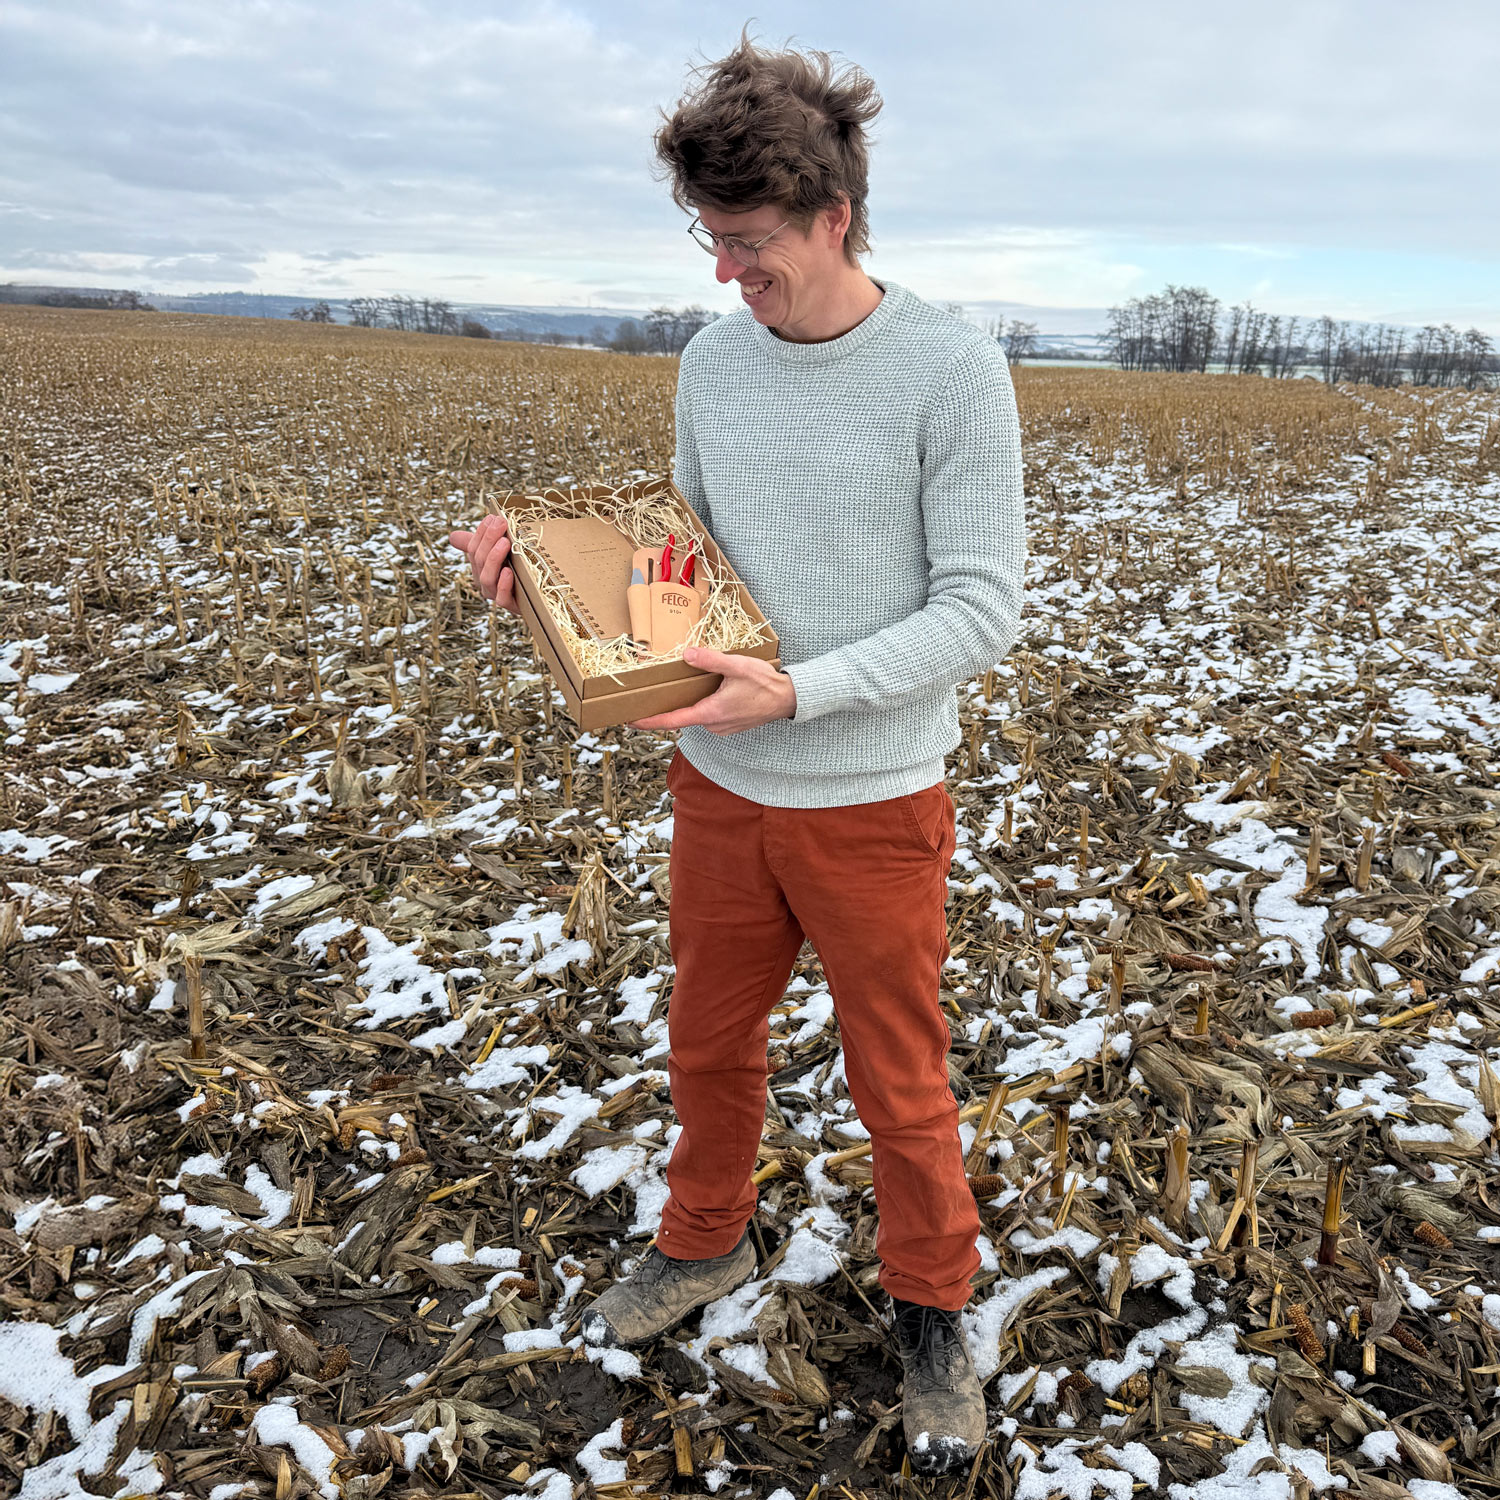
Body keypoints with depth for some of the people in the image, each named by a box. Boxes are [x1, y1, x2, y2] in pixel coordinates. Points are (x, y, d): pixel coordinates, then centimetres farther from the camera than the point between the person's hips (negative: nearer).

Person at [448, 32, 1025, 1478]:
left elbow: (980, 612, -15)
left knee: (900, 1088, 12)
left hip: (873, 803, -4)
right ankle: (705, 1245, 48)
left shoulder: (953, 372, -14)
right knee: (708, 1045, 21)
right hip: (720, 787, 5)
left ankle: (931, 1314, 37)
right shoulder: (713, 361, 2)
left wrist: (801, 692, -25)